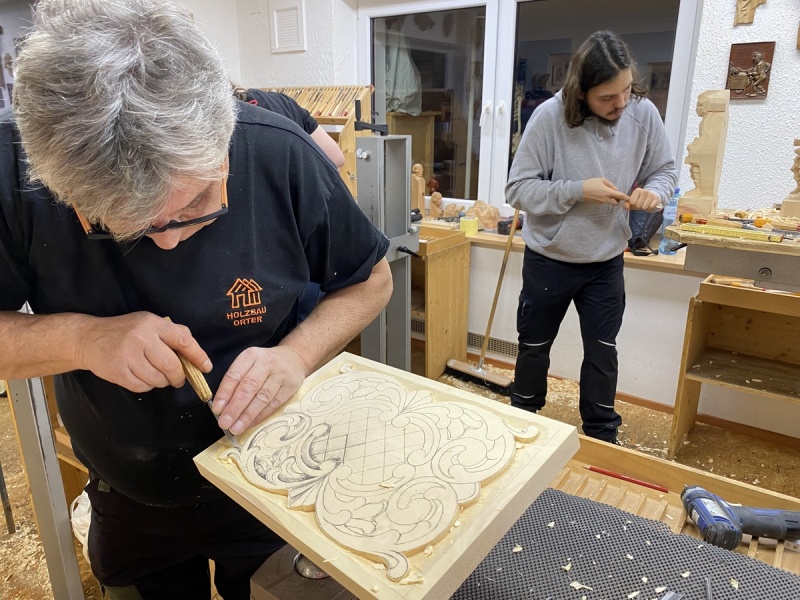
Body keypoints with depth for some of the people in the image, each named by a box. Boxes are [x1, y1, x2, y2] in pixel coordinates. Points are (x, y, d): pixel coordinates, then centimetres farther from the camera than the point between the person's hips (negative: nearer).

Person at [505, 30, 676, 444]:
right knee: (534, 347, 16)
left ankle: (602, 436, 36)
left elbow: (665, 170, 4)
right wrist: (578, 190, -28)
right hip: (549, 259, -2)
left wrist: (654, 191, -19)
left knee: (602, 351, 15)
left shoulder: (644, 115, -10)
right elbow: (518, 189, -17)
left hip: (607, 262, 3)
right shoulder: (550, 117, -20)